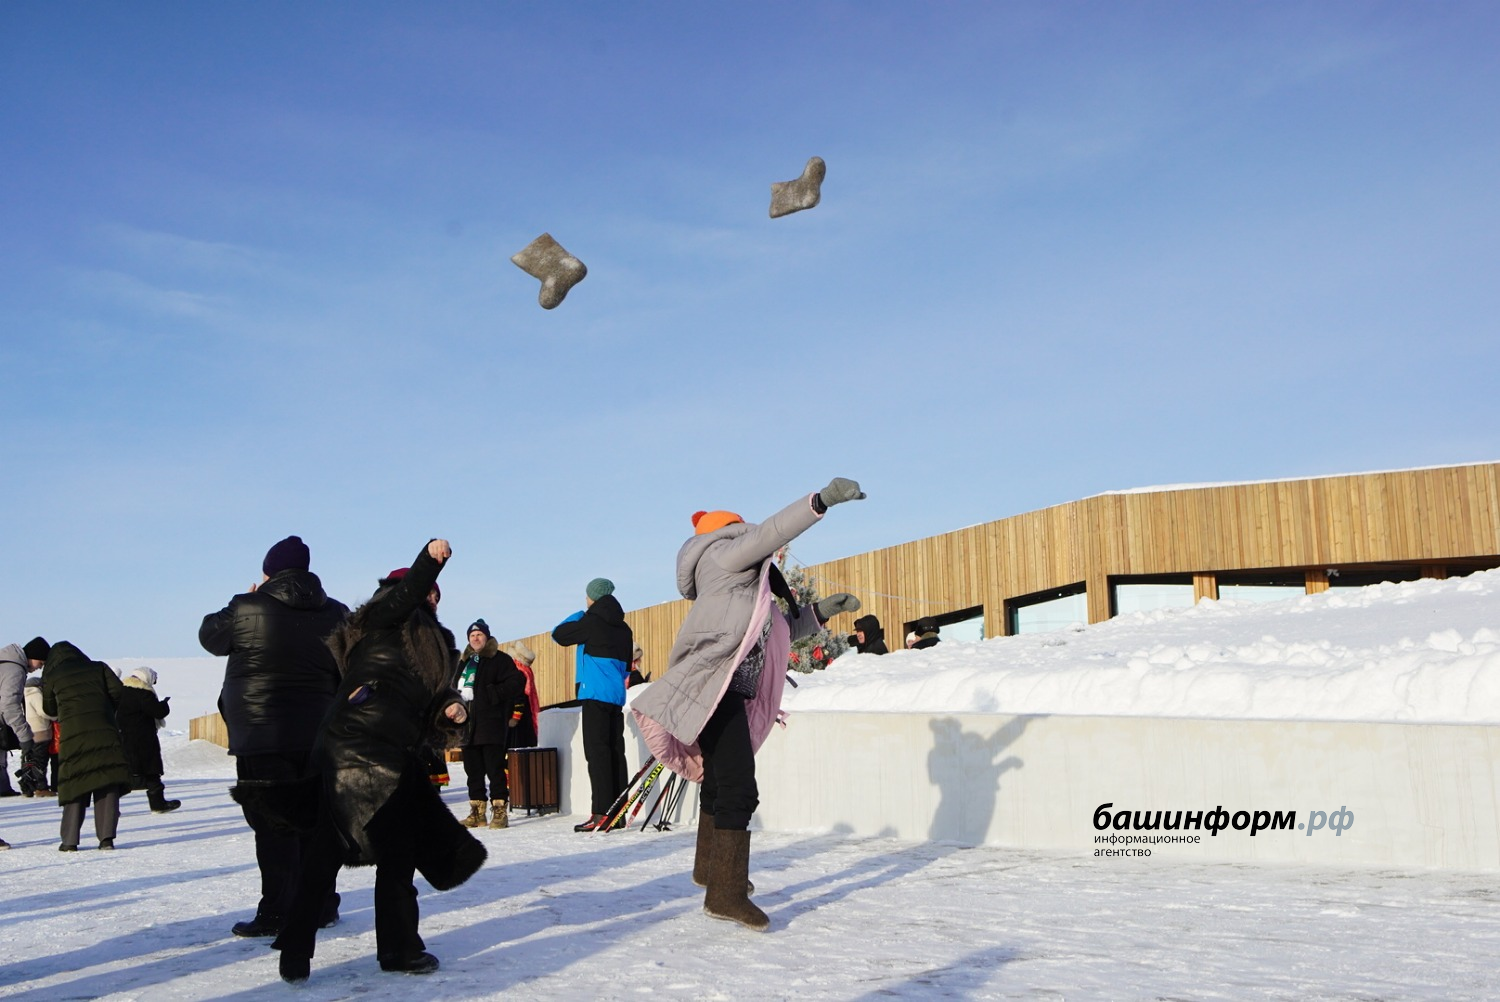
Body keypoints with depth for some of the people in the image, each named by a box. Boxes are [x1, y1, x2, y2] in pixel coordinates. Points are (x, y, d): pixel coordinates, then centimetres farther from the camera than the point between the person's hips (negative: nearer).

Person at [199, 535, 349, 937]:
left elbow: (210, 635, 10)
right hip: (318, 735, 5)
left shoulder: (247, 609, -10)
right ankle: (321, 904, 22)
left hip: (261, 737, -5)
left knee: (273, 824, -2)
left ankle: (278, 912, -1)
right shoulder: (337, 615, 6)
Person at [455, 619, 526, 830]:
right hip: (468, 724, 7)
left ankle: (500, 811, -5)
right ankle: (477, 812, 17)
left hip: (491, 725, -7)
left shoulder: (499, 659, 0)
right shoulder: (464, 662, 20)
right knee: (473, 770, 10)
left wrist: (492, 694, -15)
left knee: (495, 769, -8)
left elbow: (516, 682, -10)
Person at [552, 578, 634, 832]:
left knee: (597, 751, -9)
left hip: (596, 694, -7)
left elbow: (559, 634, 2)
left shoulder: (591, 622, -8)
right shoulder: (623, 627, 15)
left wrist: (578, 615, 15)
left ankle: (601, 813, -14)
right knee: (615, 750, 8)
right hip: (617, 696, 7)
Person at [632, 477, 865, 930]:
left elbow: (780, 632, 27)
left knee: (721, 783, 24)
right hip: (716, 692, -11)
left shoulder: (749, 587, 26)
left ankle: (710, 867, 41)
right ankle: (726, 893, -17)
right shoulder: (726, 553, -1)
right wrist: (821, 500, -24)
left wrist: (820, 611, 16)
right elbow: (771, 532, -18)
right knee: (738, 790, -16)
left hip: (729, 694, 11)